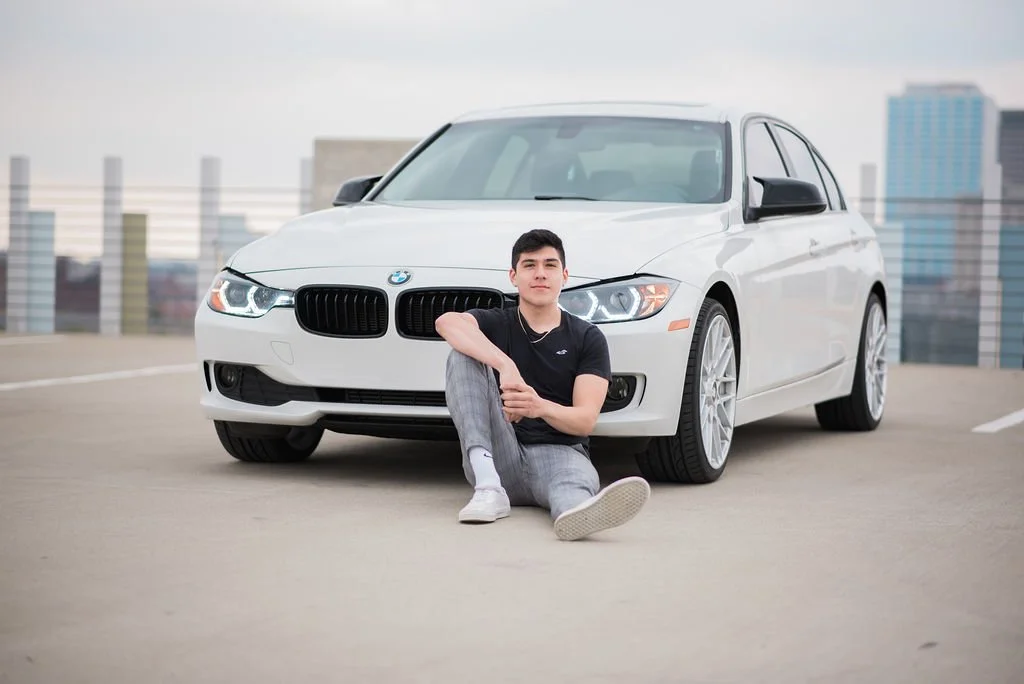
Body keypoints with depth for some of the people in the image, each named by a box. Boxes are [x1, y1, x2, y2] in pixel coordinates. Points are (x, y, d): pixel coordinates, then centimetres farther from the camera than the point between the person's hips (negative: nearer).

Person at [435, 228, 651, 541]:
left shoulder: (588, 338, 9)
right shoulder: (495, 324, 11)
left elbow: (585, 420, -3)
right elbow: (447, 322, -16)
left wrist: (540, 407, -26)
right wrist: (505, 366, -31)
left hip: (559, 450, -1)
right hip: (500, 455, 1)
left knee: (575, 476, -39)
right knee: (464, 355, -17)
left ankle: (577, 514, -81)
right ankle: (487, 485, -33)